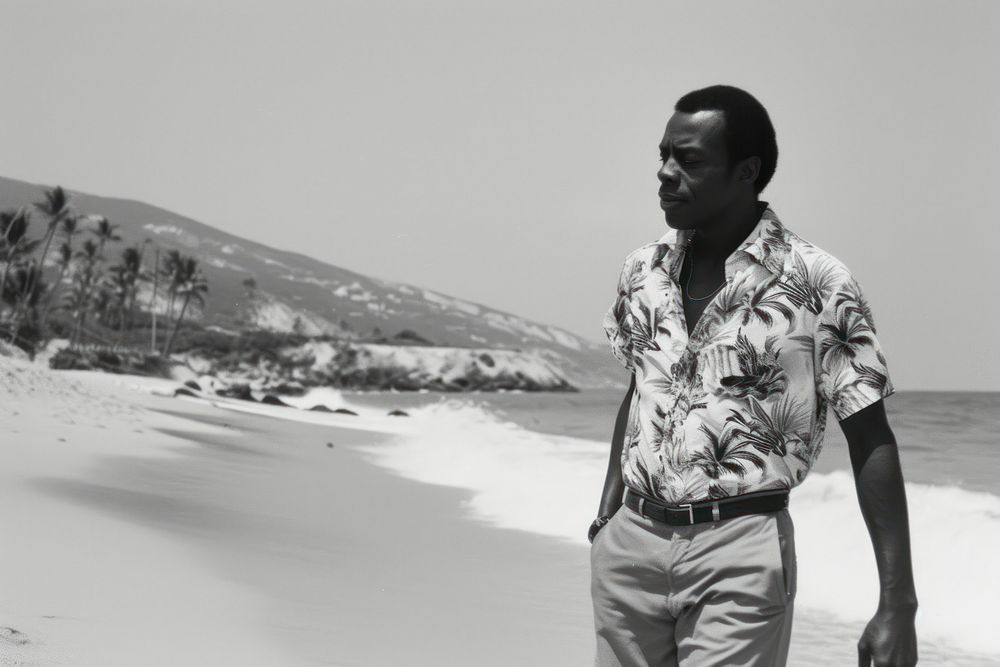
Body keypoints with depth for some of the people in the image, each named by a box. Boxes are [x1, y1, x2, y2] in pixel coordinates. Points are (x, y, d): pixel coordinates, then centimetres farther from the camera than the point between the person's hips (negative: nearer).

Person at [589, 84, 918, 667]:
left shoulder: (817, 284, -10)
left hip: (741, 552, -5)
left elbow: (872, 441, -8)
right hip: (628, 544, 5)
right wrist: (608, 515, 15)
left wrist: (898, 605, -12)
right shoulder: (643, 271, 6)